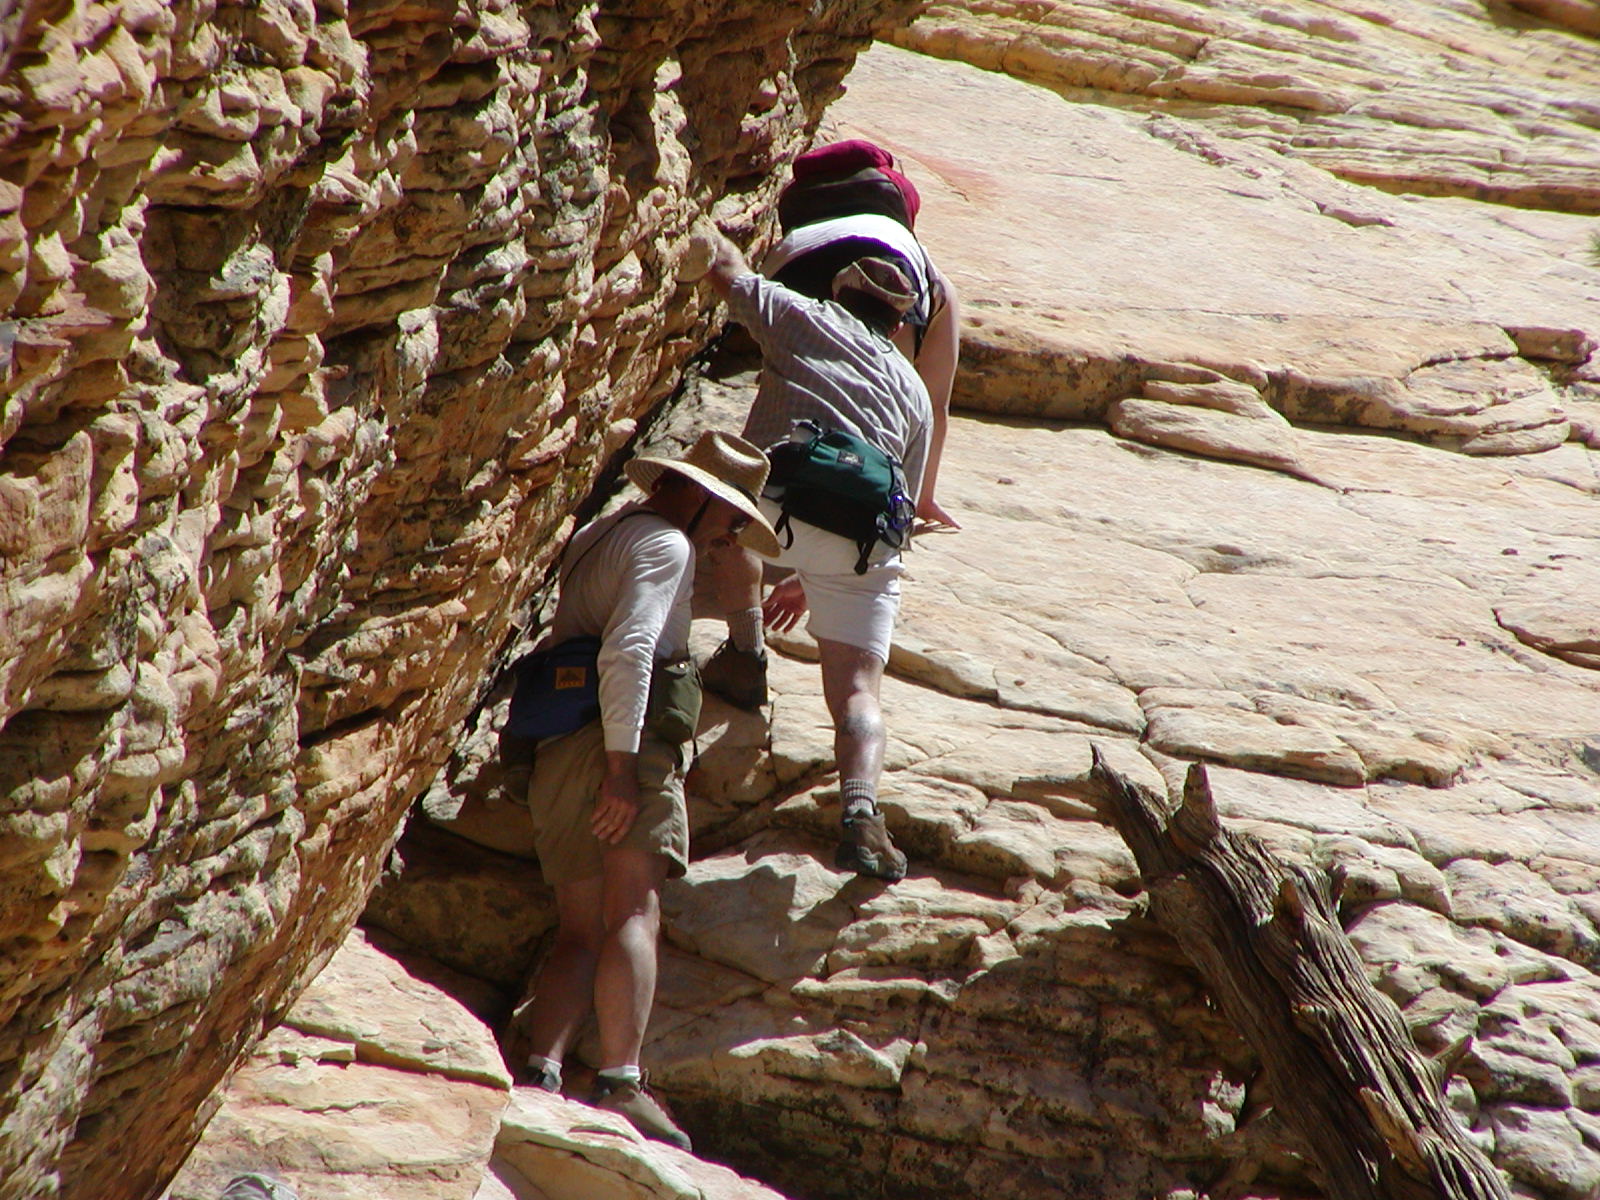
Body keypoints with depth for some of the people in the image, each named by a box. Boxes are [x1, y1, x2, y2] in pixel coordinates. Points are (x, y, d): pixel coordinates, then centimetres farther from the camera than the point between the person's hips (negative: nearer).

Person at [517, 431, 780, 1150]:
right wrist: (623, 766, -21)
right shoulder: (665, 544, -3)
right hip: (622, 745, -9)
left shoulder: (593, 539, 26)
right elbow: (627, 649, -17)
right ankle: (620, 1083, -23)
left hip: (553, 754, 9)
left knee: (580, 930, 4)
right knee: (634, 916, -14)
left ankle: (541, 1073, -11)